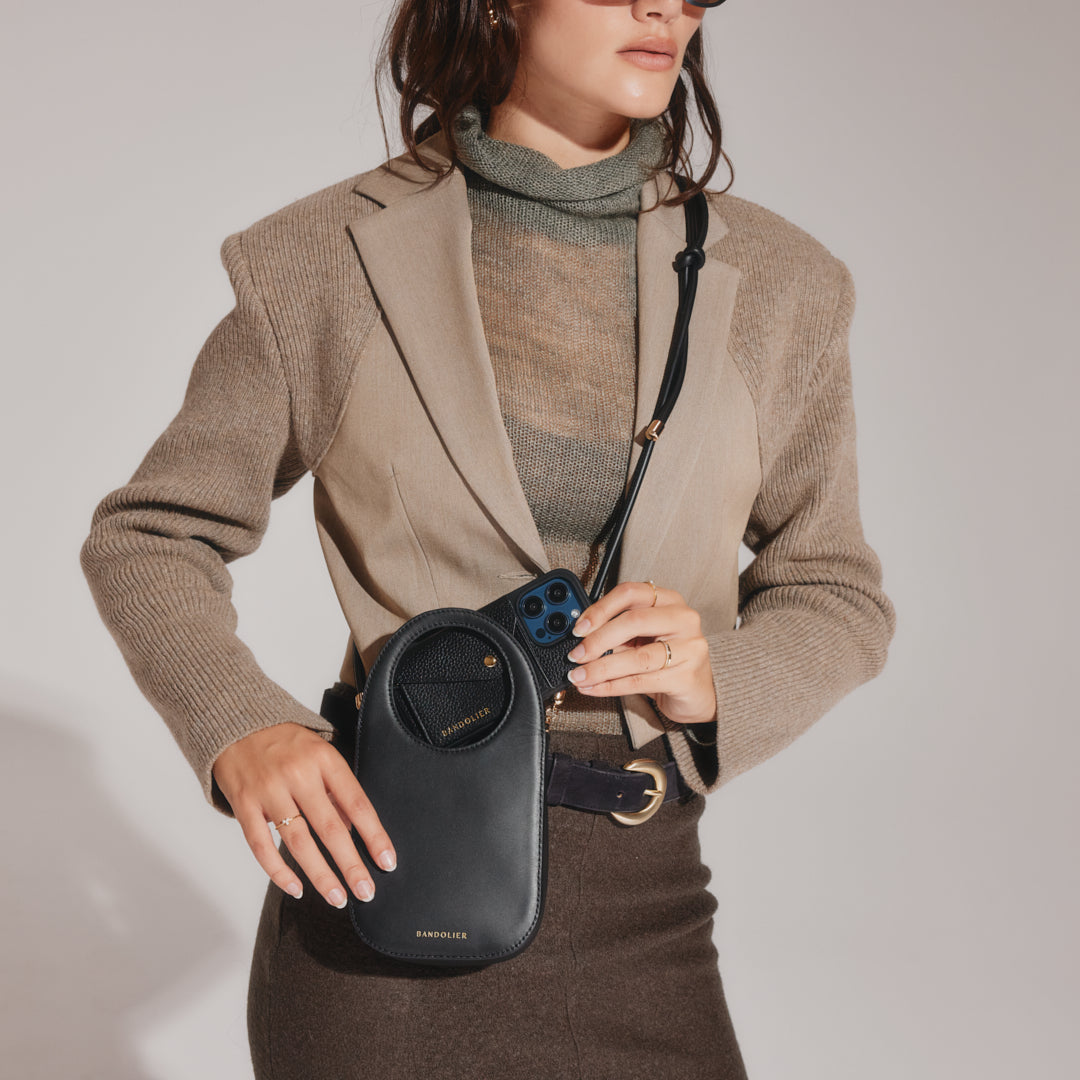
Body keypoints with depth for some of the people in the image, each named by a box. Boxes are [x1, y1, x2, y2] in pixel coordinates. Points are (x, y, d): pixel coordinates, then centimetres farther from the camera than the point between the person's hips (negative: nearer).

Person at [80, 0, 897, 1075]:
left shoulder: (774, 283, 2)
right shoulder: (331, 260, -3)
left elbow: (834, 595, 11)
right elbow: (145, 539, 6)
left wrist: (719, 675, -11)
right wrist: (238, 728, -13)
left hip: (634, 922, 2)